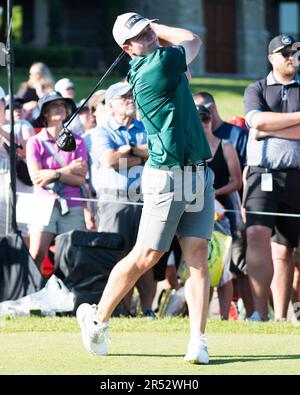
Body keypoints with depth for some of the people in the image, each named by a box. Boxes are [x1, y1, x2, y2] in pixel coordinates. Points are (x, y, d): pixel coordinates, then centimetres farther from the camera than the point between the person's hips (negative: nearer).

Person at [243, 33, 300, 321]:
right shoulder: (256, 89, 12)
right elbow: (258, 120, -7)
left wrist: (268, 131, -7)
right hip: (263, 172, -2)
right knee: (257, 235, -20)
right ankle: (259, 312, -25)